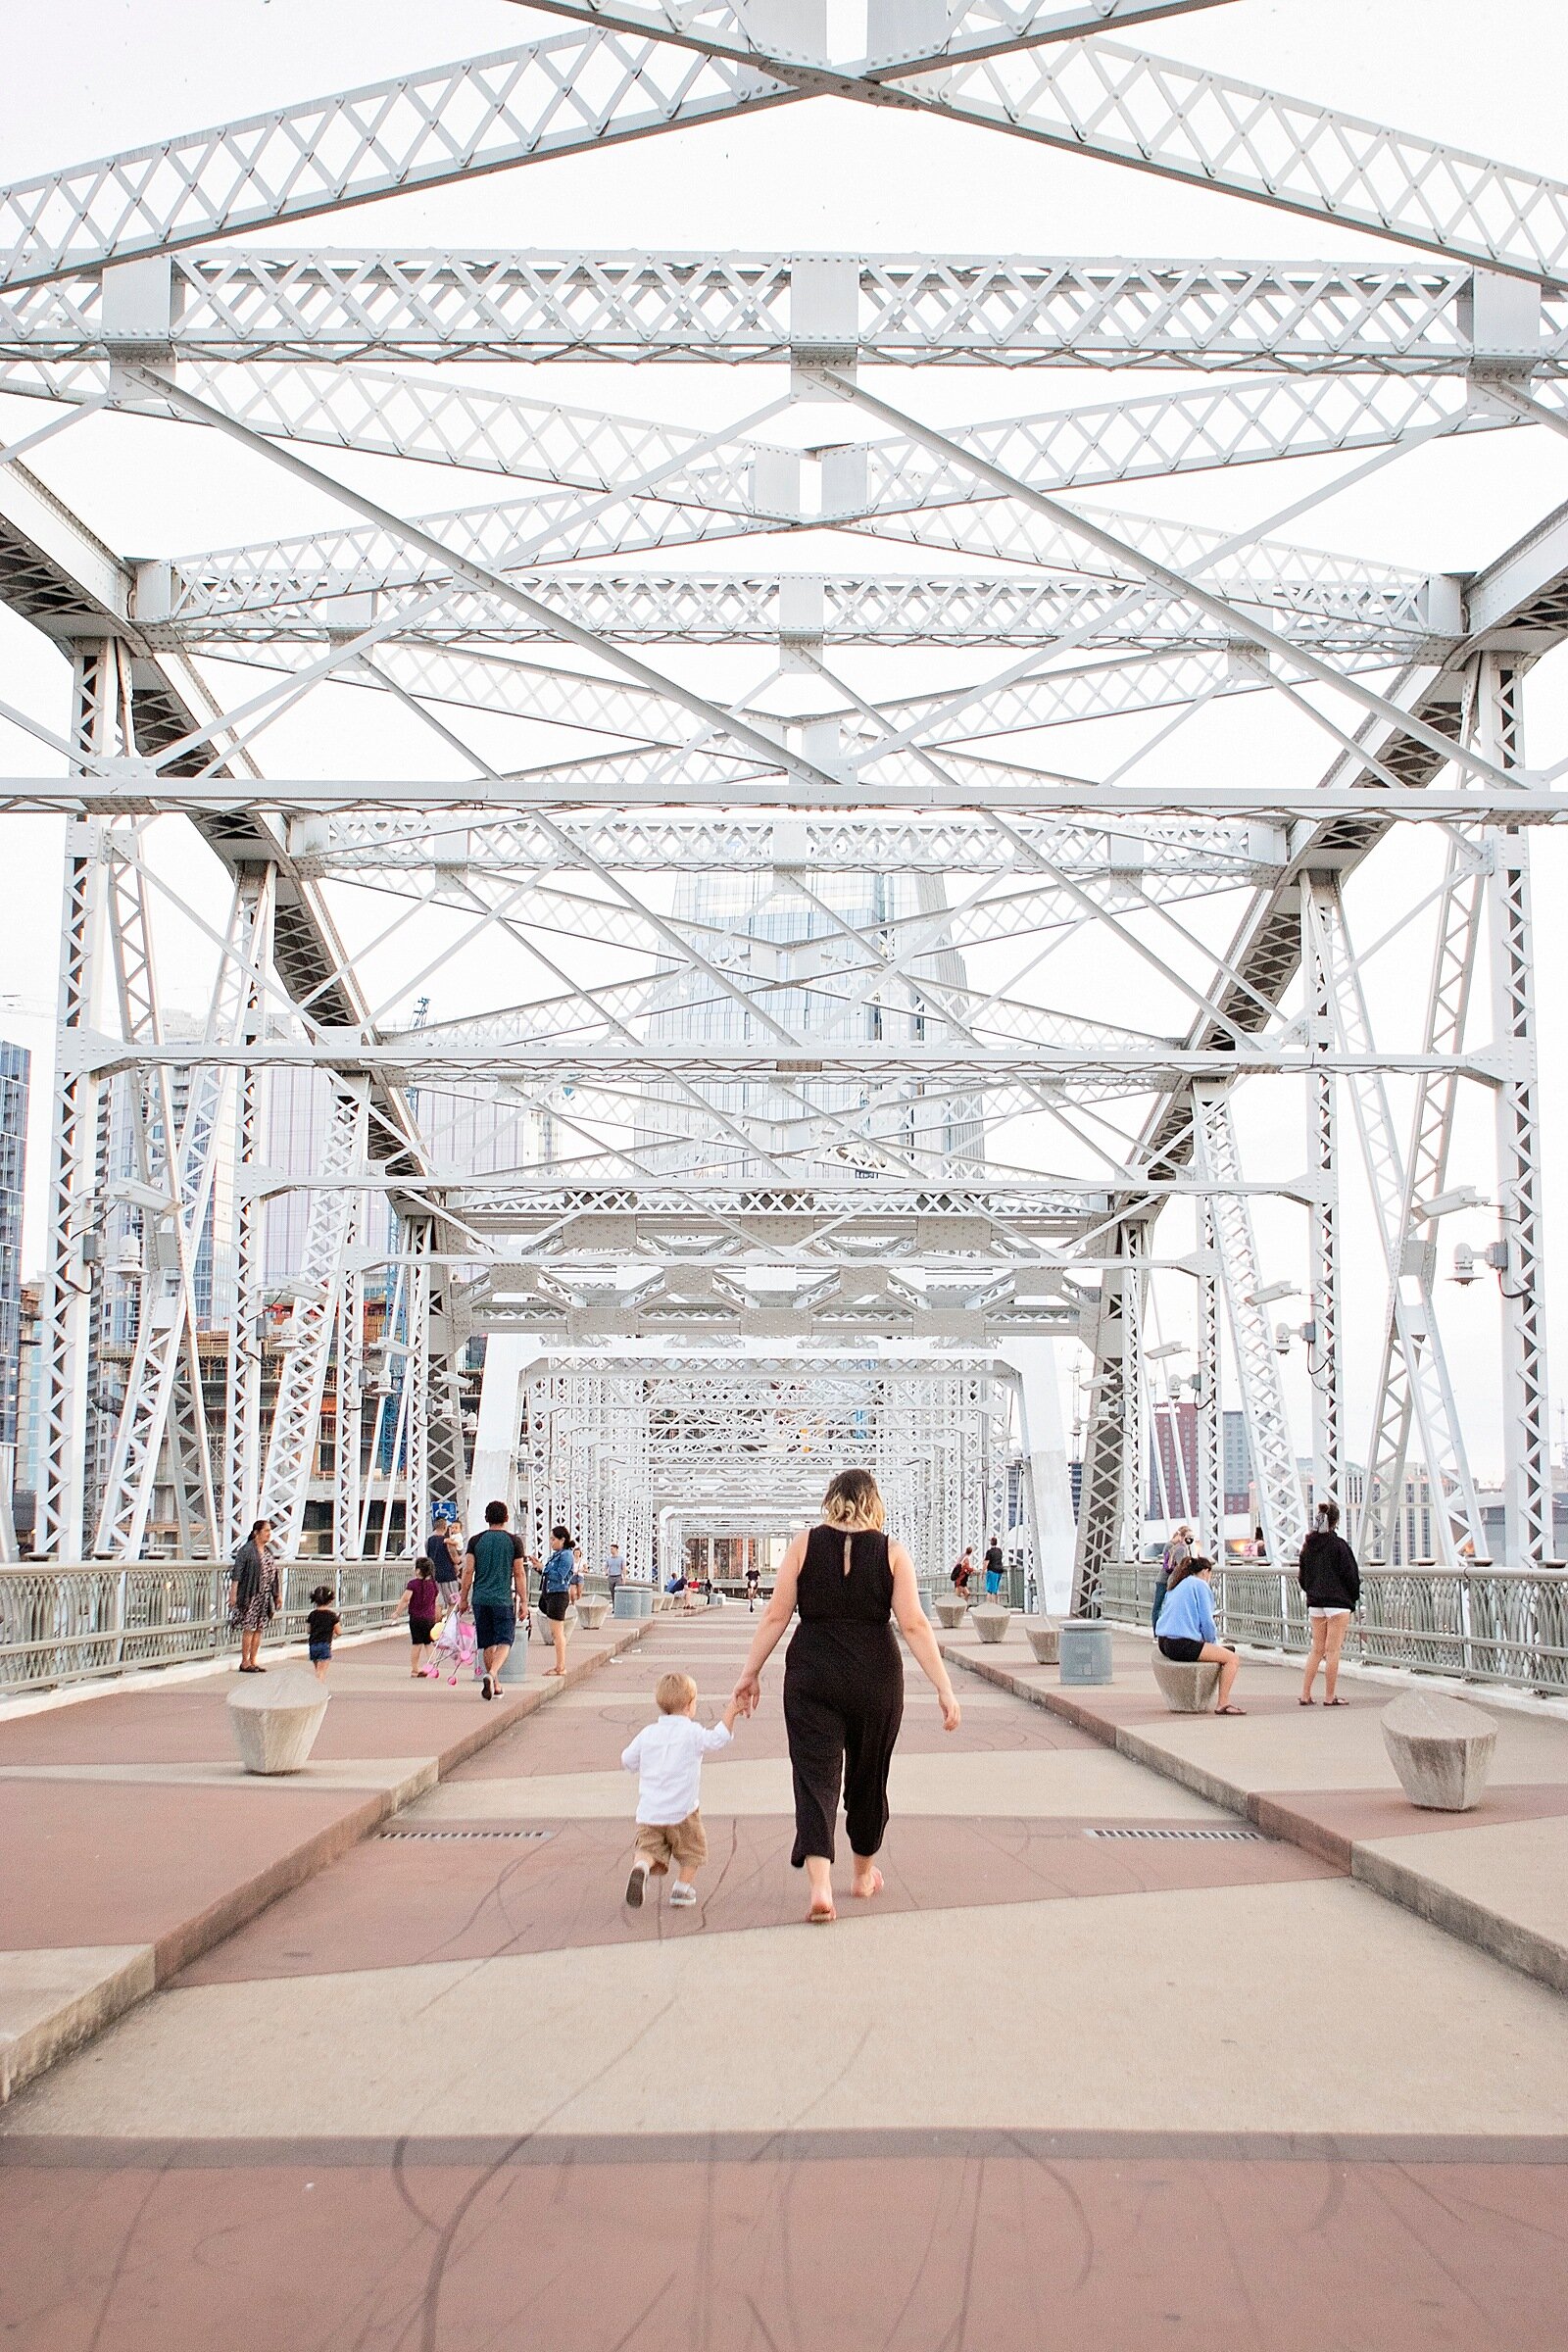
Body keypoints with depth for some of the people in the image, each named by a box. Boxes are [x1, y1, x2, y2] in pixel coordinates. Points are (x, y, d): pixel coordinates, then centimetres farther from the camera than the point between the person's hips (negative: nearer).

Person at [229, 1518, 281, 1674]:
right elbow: (237, 1574, -11)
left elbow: (273, 1574, 18)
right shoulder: (246, 1550, -8)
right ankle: (244, 1662, 2)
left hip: (265, 1596, 7)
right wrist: (233, 1594, -16)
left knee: (259, 1629, 8)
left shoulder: (269, 1551, 13)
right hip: (250, 1595, -7)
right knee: (248, 1629, -4)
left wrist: (277, 1594, 16)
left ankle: (253, 1661, 14)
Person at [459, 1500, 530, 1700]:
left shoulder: (475, 1541, 4)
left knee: (488, 1643, 13)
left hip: (480, 1599, 3)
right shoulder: (514, 1541, -1)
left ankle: (496, 1684, 19)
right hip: (503, 1599, -2)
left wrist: (463, 1598, 8)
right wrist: (523, 1601, 5)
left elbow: (468, 1571, 1)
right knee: (504, 1642, 0)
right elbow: (519, 1574, -1)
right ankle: (491, 1675, -25)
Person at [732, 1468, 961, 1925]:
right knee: (868, 1776, 18)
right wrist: (944, 1690, -6)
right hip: (876, 1677, 1)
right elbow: (914, 1625, -7)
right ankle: (864, 1873, 35)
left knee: (815, 1776, -1)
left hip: (812, 1674, -1)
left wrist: (751, 1673, 6)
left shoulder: (804, 1545, 0)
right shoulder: (892, 1552, -1)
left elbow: (776, 1616, -2)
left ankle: (820, 1886, -17)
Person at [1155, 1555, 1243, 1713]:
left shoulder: (1176, 1586, 22)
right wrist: (1213, 1641, 9)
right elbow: (1206, 1620, -9)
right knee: (1232, 1659, -5)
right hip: (1183, 1645, -9)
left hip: (1164, 1644, 9)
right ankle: (1223, 1704, -11)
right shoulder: (1200, 1585, -2)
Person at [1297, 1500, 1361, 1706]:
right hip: (1338, 1602, -6)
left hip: (1315, 1603, 6)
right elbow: (1351, 1575, -8)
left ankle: (1305, 1694, 9)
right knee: (1333, 1651, -1)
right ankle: (1330, 1696, 1)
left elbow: (1302, 1576, 13)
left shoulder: (1308, 1546, 7)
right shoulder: (1338, 1545, -12)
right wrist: (1355, 1597, 6)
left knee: (1316, 1650, 12)